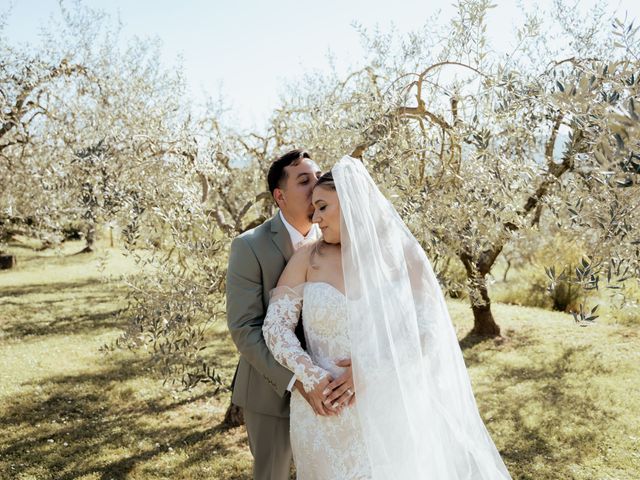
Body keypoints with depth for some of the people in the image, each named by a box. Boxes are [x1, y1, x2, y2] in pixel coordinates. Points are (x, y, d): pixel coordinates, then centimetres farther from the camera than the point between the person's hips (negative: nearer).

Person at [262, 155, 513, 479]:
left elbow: (429, 327, -7)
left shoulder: (402, 253, -4)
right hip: (324, 414, 1)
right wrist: (309, 377, -18)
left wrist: (370, 371, -17)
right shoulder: (308, 259, -3)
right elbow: (274, 325, -4)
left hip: (388, 410, 0)